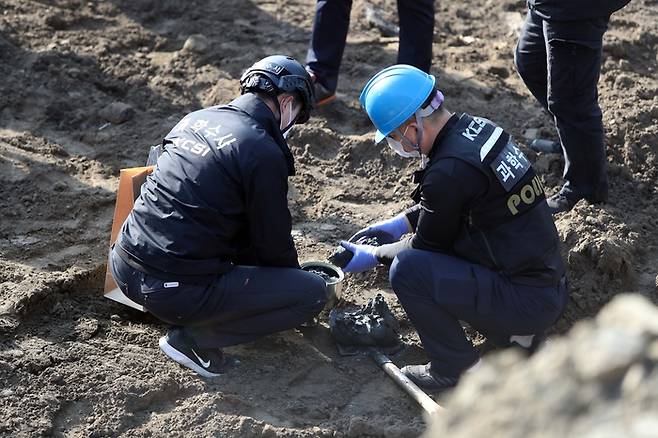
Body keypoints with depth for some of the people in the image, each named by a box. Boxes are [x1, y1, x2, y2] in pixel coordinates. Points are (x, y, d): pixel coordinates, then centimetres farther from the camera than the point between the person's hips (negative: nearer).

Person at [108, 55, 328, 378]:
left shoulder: (197, 118, 12)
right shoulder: (264, 153, -12)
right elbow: (274, 242, -4)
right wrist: (294, 277, 19)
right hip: (174, 290, -8)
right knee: (314, 293, 0)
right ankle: (195, 337, -2)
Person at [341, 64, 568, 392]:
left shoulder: (448, 171, -23)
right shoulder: (476, 128, 4)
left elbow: (429, 244, -6)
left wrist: (375, 256, 8)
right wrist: (400, 223, 21)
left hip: (527, 302, -9)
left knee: (407, 269, -16)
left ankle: (458, 370, -1)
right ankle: (516, 332, 17)